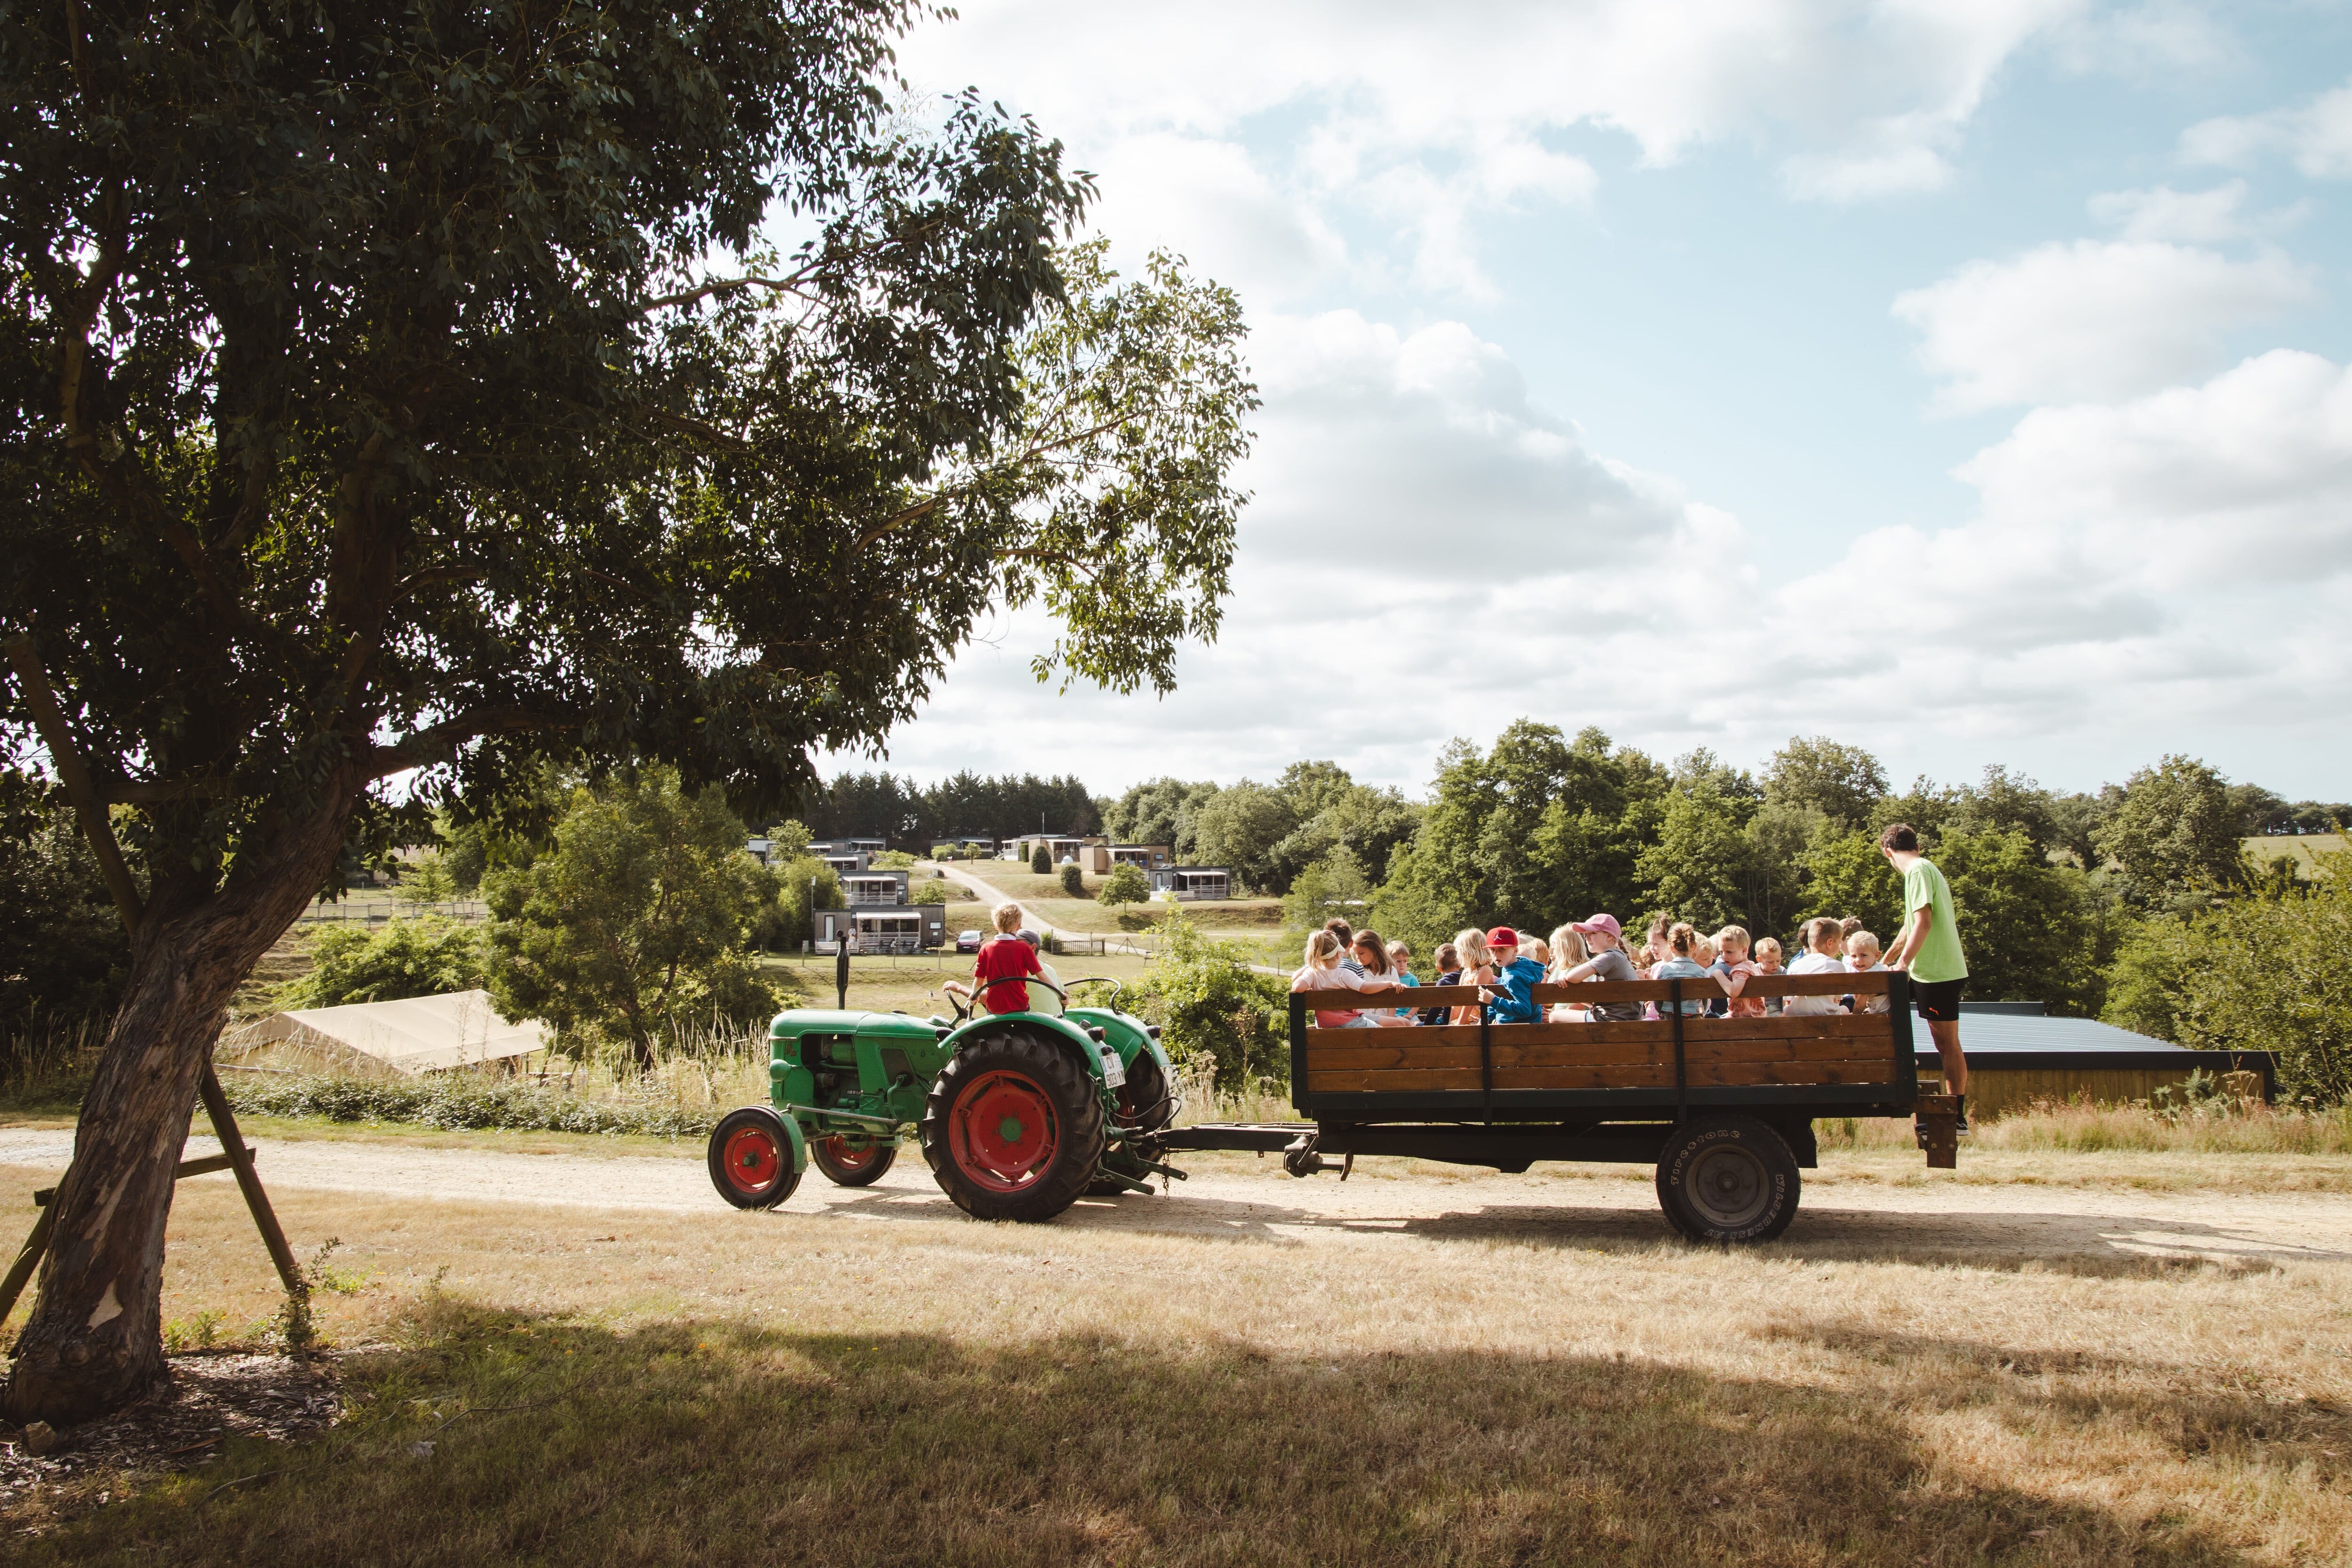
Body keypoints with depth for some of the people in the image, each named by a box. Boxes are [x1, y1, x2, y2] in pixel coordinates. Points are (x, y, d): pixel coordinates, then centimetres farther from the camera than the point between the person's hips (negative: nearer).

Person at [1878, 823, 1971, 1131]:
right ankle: (1955, 1112, 13)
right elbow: (1912, 925, 30)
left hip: (1936, 971, -9)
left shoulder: (1918, 870, -11)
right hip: (1942, 970, 9)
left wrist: (1902, 964, -24)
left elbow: (1923, 922, -22)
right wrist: (1886, 961, 40)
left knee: (1947, 1043, -5)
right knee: (1947, 1043, 10)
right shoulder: (1927, 868, 20)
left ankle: (1957, 1116, -1)